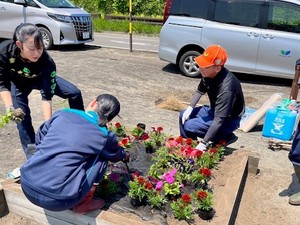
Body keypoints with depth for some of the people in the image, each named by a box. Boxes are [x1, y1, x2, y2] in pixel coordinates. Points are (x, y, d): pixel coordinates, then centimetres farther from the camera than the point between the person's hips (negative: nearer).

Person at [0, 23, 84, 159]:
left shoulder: (47, 62, -38)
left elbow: (47, 96, -35)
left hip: (40, 78, 0)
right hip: (17, 82, 0)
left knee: (75, 93, -8)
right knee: (21, 114, -18)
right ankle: (32, 154, -3)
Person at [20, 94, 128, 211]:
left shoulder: (63, 113, 4)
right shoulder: (104, 136, -2)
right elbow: (115, 155, 20)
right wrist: (124, 155, 43)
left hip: (26, 186, 5)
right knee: (100, 157, 8)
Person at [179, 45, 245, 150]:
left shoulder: (226, 88, -37)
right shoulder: (209, 74, -13)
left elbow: (219, 120, -35)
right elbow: (200, 91, 8)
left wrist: (203, 143, -33)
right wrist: (190, 108, -5)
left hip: (228, 120, -8)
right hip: (214, 110, 8)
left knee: (189, 126, -19)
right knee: (183, 115, 2)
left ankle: (225, 137, -4)